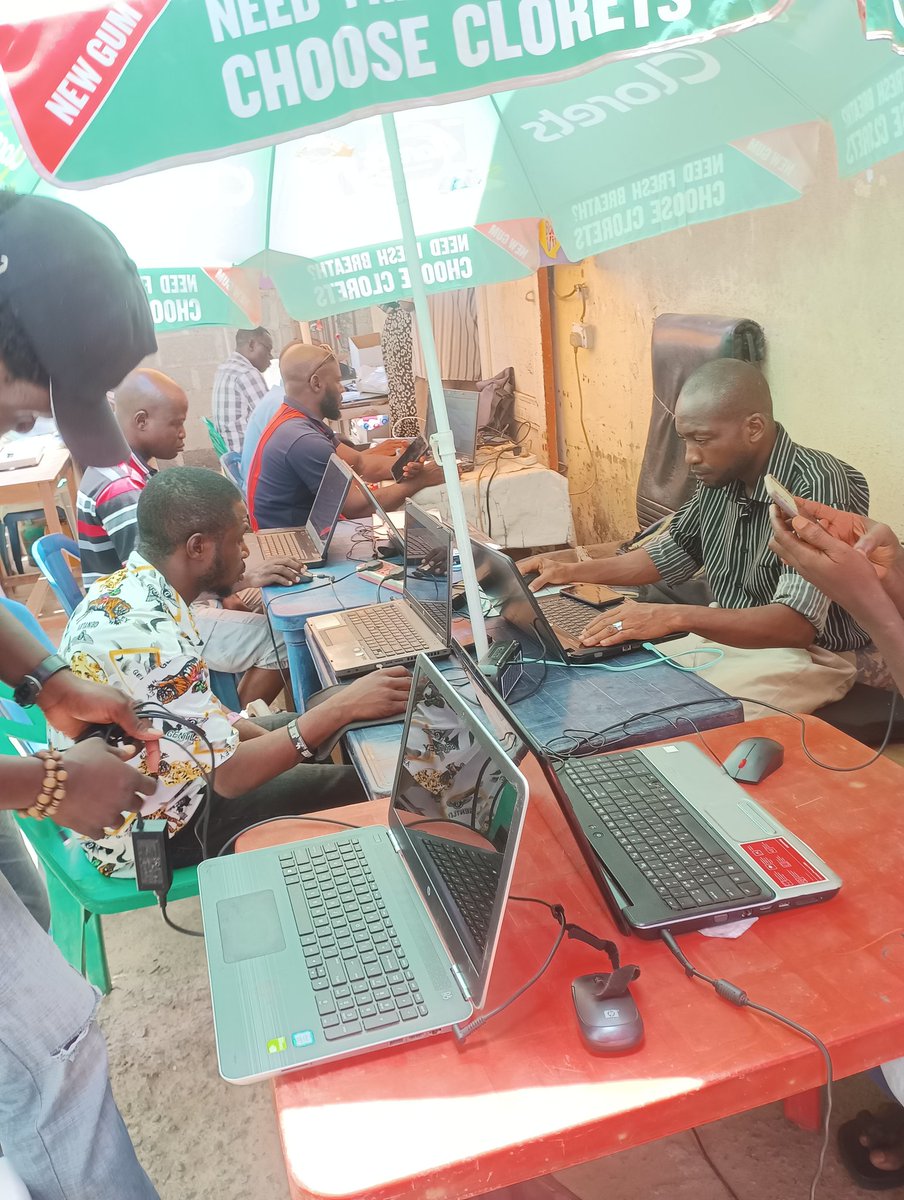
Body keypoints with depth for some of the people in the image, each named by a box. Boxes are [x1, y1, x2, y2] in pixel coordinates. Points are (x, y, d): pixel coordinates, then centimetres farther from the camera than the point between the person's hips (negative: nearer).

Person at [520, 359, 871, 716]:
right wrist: (571, 572, 5)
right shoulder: (721, 476, -1)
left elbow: (796, 624, -33)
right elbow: (672, 554, 15)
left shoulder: (817, 486, -24)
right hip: (724, 632, 7)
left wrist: (674, 616, -43)